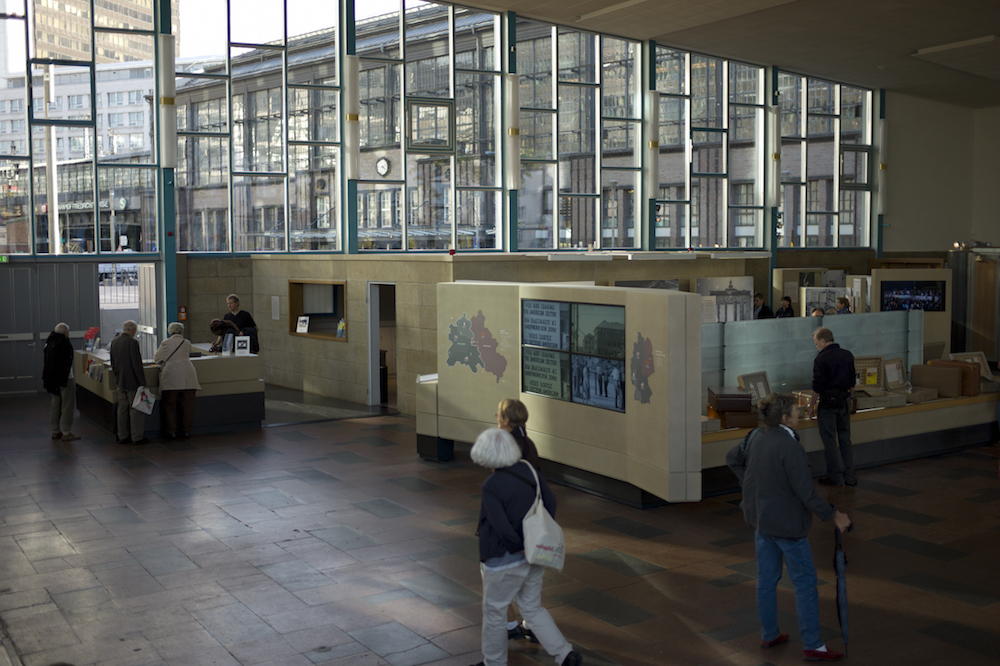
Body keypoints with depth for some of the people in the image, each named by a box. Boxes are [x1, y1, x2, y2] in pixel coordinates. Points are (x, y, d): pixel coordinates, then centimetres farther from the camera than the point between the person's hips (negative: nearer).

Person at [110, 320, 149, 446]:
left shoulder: (114, 341, 6)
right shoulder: (132, 342, -18)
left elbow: (113, 363, 15)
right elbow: (137, 364, -19)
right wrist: (142, 381, -13)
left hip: (120, 382, 8)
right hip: (132, 381, -8)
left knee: (122, 409, 13)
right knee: (136, 409, 0)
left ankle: (122, 436, 19)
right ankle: (137, 438, 4)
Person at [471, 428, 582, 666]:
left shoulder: (491, 486, -23)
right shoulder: (527, 470, -4)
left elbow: (502, 527, -25)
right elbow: (550, 501, 3)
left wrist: (522, 547, -10)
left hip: (504, 561, -7)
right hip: (534, 558, 7)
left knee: (494, 612, 15)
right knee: (532, 607, 21)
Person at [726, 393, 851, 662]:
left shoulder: (756, 437, -2)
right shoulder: (790, 448, -26)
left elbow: (732, 459, 15)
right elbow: (806, 493, -22)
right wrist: (834, 515, -10)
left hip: (761, 518, 8)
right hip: (787, 523, -8)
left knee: (767, 579, 18)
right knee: (805, 582, 5)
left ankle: (769, 635, 30)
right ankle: (812, 646, 12)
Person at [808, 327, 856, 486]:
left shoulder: (822, 358, -14)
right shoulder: (848, 355, 7)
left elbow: (818, 386, -14)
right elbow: (852, 382, 14)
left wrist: (812, 405, -5)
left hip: (828, 402, -7)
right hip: (845, 401, 7)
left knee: (830, 440, 2)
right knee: (845, 439, 13)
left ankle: (835, 476, 5)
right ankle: (849, 476, 15)